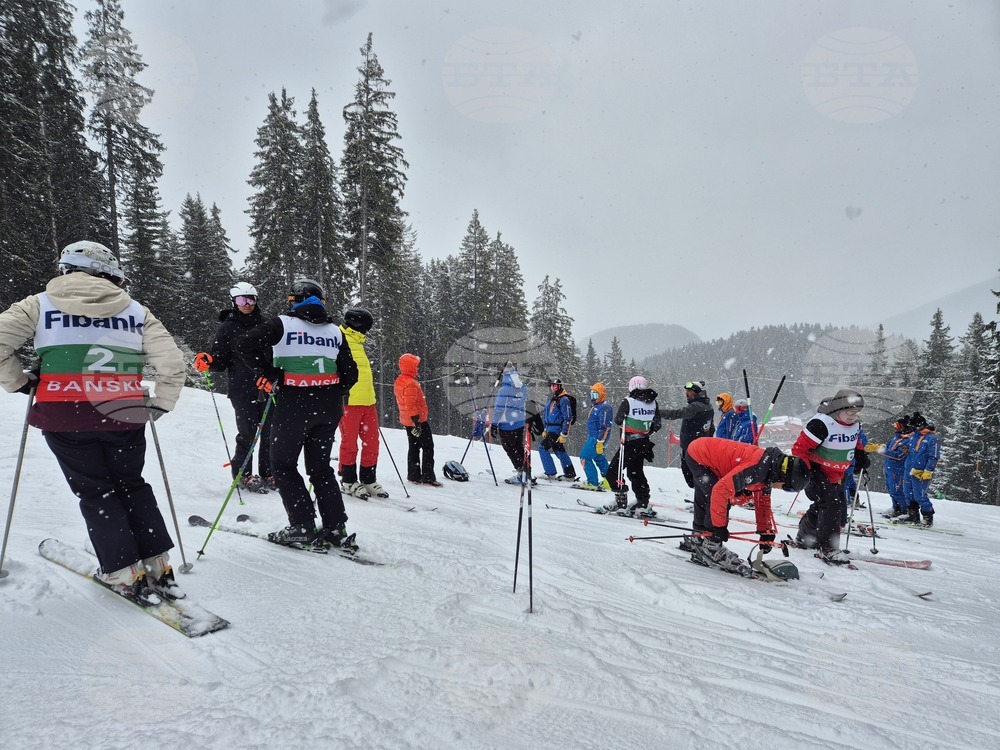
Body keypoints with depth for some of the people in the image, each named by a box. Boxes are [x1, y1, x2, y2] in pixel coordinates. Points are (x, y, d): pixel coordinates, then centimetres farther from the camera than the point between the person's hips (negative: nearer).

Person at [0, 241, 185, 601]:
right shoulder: (136, 310, 8)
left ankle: (125, 574, 10)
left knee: (95, 494, 12)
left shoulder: (40, 305, 8)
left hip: (64, 416, -1)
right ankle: (157, 566, 15)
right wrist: (161, 404, 10)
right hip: (124, 415, 1)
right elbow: (171, 360, 0)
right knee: (132, 486, 17)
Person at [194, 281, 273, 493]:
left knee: (270, 433, 6)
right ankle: (243, 475, 17)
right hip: (242, 390, -3)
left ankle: (268, 474, 20)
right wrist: (206, 362, -19)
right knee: (248, 435, -1)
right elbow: (221, 361, 0)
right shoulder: (228, 327, 2)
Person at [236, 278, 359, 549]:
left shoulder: (283, 324, -4)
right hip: (329, 409, 5)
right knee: (320, 467, 16)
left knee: (283, 465, 11)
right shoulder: (335, 331, 9)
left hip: (293, 404, -5)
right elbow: (350, 374, 9)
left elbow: (244, 345, -13)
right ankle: (336, 528, 13)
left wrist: (268, 375, -5)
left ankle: (303, 528, 5)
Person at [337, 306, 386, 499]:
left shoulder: (356, 343, 22)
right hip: (349, 402, -8)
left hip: (367, 401, 8)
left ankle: (368, 480, 19)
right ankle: (348, 481, 14)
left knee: (372, 443, 9)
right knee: (350, 444, 2)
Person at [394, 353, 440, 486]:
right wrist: (416, 421, -24)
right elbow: (410, 405, -26)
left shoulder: (399, 381, 10)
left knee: (413, 447, 15)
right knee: (428, 446, -2)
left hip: (407, 421, 10)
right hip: (418, 420, -10)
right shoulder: (411, 383, -22)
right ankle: (428, 476, -2)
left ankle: (413, 475, 19)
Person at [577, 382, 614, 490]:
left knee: (585, 457, -11)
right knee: (599, 459, 17)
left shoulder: (604, 407, -16)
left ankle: (593, 483, -8)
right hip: (593, 437, 10)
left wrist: (600, 442, -27)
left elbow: (604, 427, -23)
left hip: (598, 439, -10)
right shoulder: (596, 406, 16)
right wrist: (590, 438, 27)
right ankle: (609, 481, 25)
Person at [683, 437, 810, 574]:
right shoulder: (756, 469, -32)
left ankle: (696, 540, 40)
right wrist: (719, 526, -25)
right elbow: (721, 490, -34)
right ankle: (711, 547, -5)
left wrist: (765, 532, 11)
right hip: (698, 455, -10)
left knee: (704, 503, 22)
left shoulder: (767, 471, -3)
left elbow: (763, 502, 11)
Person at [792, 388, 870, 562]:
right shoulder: (821, 423, -25)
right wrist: (807, 472, -31)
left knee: (823, 506, 15)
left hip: (836, 475, 9)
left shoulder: (854, 425, 2)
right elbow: (800, 448, -24)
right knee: (830, 503, -21)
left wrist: (861, 454, 7)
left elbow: (854, 442, 26)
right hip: (816, 471, -9)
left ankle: (805, 536, 36)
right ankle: (828, 548, -14)